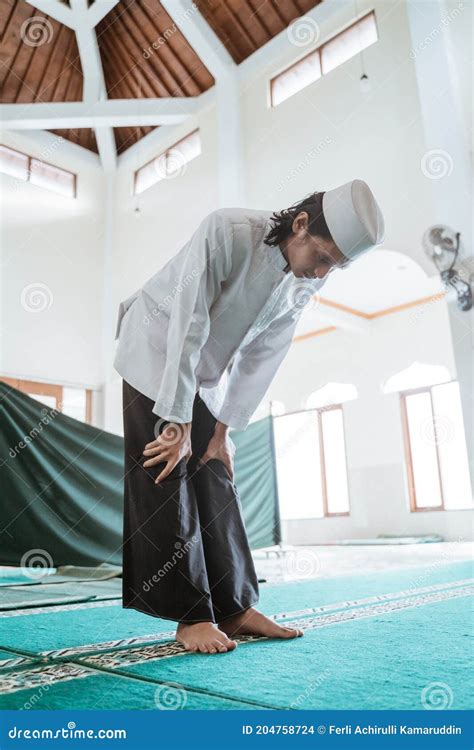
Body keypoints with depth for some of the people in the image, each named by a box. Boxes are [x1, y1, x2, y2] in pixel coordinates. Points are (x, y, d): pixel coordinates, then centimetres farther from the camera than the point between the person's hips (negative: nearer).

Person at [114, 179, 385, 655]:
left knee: (215, 480, 2)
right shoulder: (226, 231, -29)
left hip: (205, 371, 5)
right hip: (154, 351, -5)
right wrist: (180, 424, -26)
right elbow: (187, 329, -30)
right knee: (166, 479, -10)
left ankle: (235, 608, 9)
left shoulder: (309, 280, -10)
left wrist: (223, 431, -8)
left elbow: (262, 356, -8)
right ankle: (190, 618, -2)